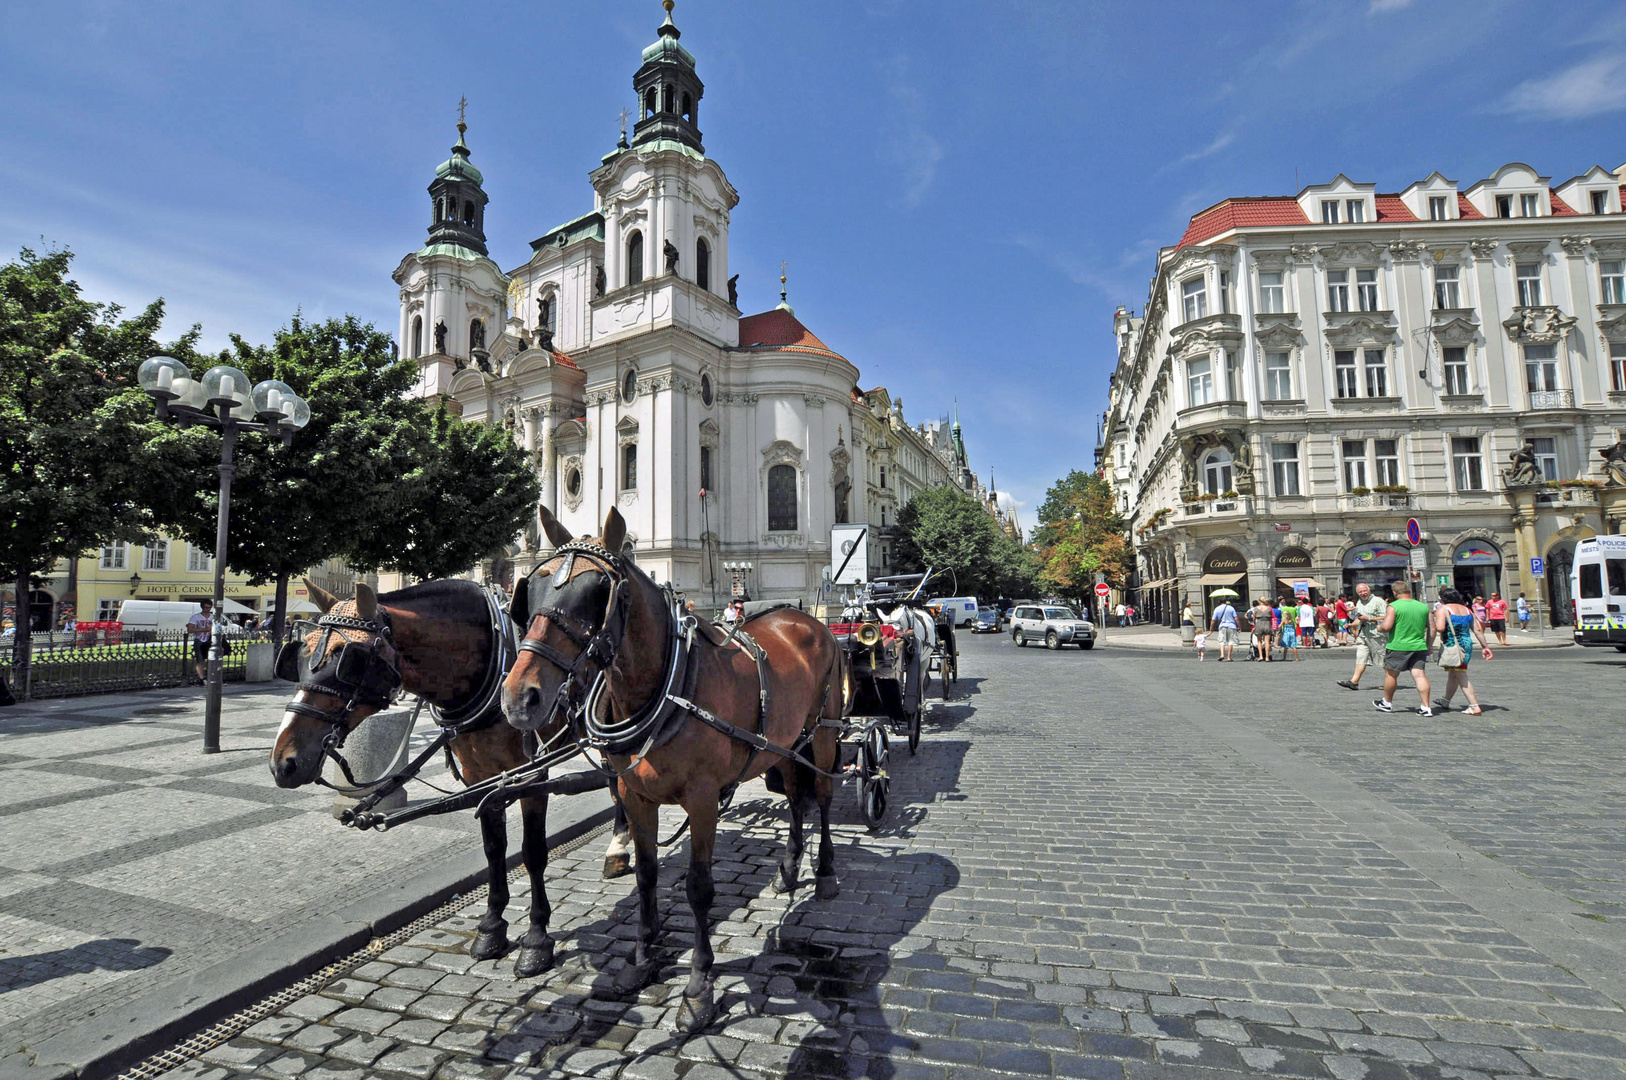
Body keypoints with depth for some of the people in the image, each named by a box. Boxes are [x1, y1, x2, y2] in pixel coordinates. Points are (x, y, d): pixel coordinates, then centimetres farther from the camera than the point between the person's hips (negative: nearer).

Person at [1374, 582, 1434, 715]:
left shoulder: (1394, 606, -11)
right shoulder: (1423, 606, 7)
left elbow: (1386, 626, -18)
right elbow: (1432, 628, 11)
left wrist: (1380, 627, 4)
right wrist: (1428, 646, 20)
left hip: (1397, 646, -4)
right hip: (1419, 647, 5)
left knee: (1391, 674, 10)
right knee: (1419, 674, 2)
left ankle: (1387, 703, 24)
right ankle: (1426, 707, -3)